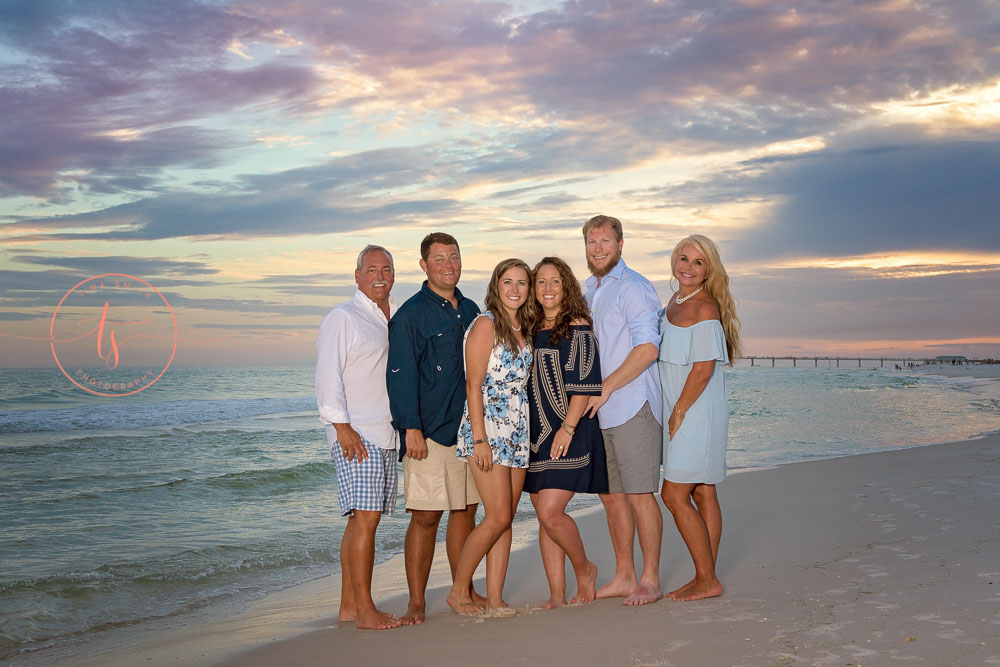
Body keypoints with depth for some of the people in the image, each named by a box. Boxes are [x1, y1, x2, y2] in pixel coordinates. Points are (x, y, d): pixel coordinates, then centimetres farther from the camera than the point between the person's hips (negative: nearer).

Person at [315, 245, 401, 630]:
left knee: (362, 519, 9)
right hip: (355, 433, -7)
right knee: (366, 517, -13)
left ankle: (348, 605, 14)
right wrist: (342, 426, -18)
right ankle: (364, 610, -8)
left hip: (387, 434, 7)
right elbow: (327, 376, -10)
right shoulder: (342, 318, -4)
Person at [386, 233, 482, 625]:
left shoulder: (470, 311, 15)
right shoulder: (410, 314, -4)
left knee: (465, 510, 11)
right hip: (429, 431, -6)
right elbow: (400, 375, -9)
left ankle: (463, 592, 22)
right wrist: (411, 428, -16)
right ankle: (416, 602, 6)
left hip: (469, 427, 6)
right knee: (426, 516, -4)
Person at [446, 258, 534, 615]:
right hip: (488, 429, -7)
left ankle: (495, 599, 12)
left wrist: (528, 431, 11)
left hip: (517, 433, 7)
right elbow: (473, 385, -12)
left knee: (506, 519, 6)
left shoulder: (522, 328, 14)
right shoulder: (486, 324, -8)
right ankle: (459, 591, 5)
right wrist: (480, 439, -17)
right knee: (498, 516, -10)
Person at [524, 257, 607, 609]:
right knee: (545, 516, 5)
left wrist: (567, 427, -17)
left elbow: (583, 384, -10)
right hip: (535, 433, 6)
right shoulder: (532, 329, 13)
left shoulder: (577, 328, -4)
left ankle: (584, 569, 12)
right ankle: (557, 596, 13)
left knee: (550, 512, -14)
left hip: (568, 434, -6)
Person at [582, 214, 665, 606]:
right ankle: (624, 578, 20)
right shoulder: (590, 291, 20)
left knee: (640, 495, -4)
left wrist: (605, 388, -17)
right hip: (600, 412, 9)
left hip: (632, 408, -8)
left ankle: (650, 580, 5)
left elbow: (647, 349, -17)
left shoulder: (633, 288, -7)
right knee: (611, 495, 11)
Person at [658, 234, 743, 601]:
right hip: (680, 414, 9)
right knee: (702, 494, 12)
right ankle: (706, 577, 19)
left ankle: (707, 580, 3)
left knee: (674, 495, -7)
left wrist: (678, 413, -15)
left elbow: (703, 369, -20)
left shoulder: (705, 308, -15)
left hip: (697, 414, -9)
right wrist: (674, 414, 14)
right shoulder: (674, 303, 13)